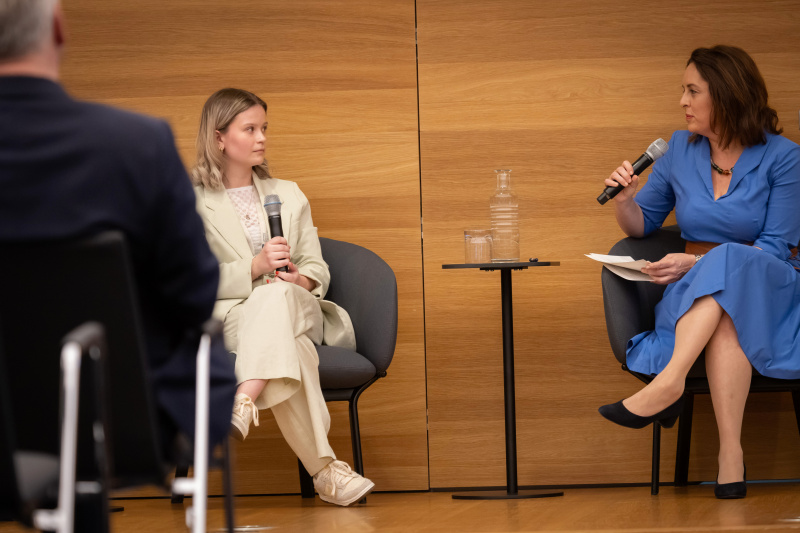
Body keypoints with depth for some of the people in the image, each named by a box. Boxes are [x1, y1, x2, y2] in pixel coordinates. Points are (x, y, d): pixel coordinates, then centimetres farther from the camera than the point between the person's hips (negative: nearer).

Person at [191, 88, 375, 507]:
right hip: (228, 317, -2)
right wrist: (254, 267, -17)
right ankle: (324, 468, -54)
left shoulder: (288, 195, 25)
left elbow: (316, 269, 18)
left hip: (294, 308, 2)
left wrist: (298, 280, -8)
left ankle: (243, 405, -63)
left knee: (278, 295, -40)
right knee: (287, 344, -41)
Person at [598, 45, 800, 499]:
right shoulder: (681, 148, 11)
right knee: (724, 324, -36)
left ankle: (669, 382, -53)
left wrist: (698, 263, -20)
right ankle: (731, 458, -49)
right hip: (694, 296, 3)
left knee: (730, 263, -39)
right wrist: (625, 199, -4)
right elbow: (641, 224, 20)